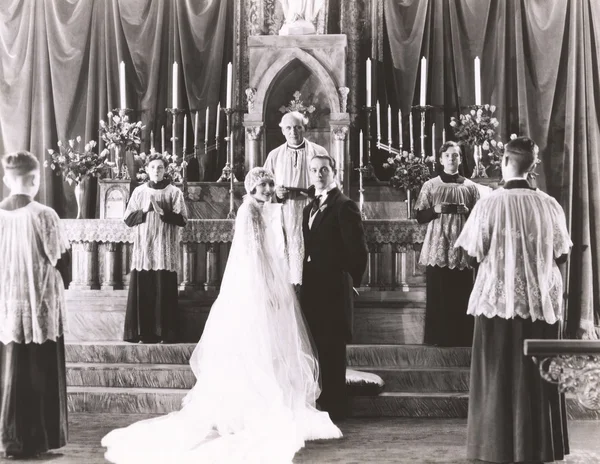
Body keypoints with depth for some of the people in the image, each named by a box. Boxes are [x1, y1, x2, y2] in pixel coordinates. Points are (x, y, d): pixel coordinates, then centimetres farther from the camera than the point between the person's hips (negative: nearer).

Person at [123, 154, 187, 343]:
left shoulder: (174, 192, 4)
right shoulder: (139, 192, 10)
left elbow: (182, 219, -3)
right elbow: (128, 218, 6)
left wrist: (163, 212, -15)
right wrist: (144, 210, -9)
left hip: (165, 250, -2)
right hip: (143, 249, 2)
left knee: (164, 292, -3)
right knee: (142, 291, -2)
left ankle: (164, 333, 3)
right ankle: (143, 333, 4)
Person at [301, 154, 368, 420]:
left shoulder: (344, 206, -10)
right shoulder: (309, 209, 16)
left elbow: (357, 249, -14)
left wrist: (351, 280, -8)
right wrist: (304, 280, 9)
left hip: (333, 288, -8)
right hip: (312, 288, 8)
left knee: (332, 349, -1)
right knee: (318, 348, 13)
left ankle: (335, 408, 8)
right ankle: (319, 404, 23)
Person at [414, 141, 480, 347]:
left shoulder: (471, 187, 8)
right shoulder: (430, 186, 6)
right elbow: (420, 217, 4)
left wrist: (468, 212, -9)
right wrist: (436, 210, -13)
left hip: (462, 249, 1)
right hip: (437, 249, -1)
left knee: (462, 297, 0)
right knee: (436, 296, -2)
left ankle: (462, 339, 8)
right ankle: (437, 338, 7)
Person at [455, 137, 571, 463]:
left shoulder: (490, 203, -11)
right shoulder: (549, 205, -3)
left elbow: (475, 252, -8)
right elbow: (561, 254, 4)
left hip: (500, 299, -3)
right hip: (542, 300, 3)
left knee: (500, 374, 7)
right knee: (539, 375, 12)